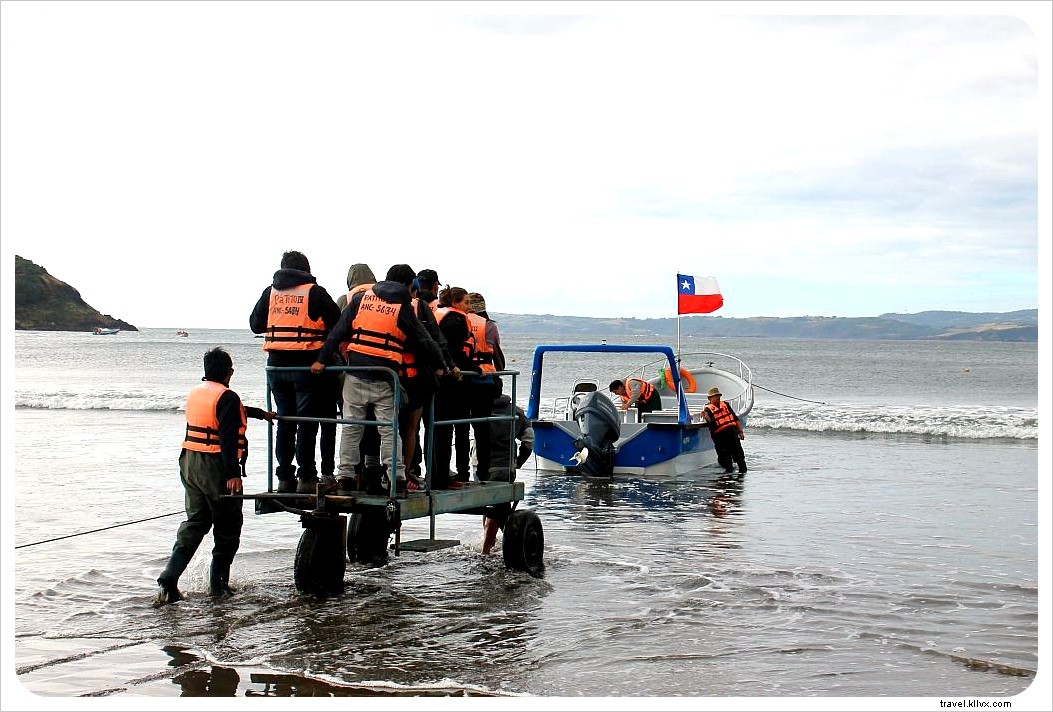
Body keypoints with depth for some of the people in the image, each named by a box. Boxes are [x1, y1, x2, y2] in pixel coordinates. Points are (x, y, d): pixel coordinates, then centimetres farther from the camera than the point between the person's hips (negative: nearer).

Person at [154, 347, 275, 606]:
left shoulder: (195, 393, 14)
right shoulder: (227, 397, -14)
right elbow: (229, 438, -24)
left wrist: (261, 413, 43)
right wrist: (232, 474, -26)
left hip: (190, 463, 8)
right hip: (216, 467, -8)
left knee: (194, 522, 11)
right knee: (227, 527, 8)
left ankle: (168, 580, -3)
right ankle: (218, 584, 12)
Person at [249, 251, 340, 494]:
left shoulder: (270, 291, 8)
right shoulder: (314, 292, -4)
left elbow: (255, 324, 13)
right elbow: (338, 324, -7)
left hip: (277, 364, 4)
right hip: (307, 363, -4)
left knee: (284, 421, 12)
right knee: (307, 421, -1)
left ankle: (284, 478, 13)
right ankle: (306, 478, -3)